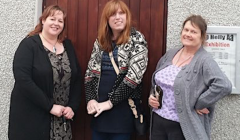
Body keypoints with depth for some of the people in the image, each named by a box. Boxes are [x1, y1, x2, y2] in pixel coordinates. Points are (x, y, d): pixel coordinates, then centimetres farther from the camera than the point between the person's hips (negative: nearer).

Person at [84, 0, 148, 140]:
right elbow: (90, 73, 9)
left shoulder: (136, 39, -6)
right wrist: (90, 99, -6)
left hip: (123, 107, -4)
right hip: (99, 107, 5)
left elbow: (134, 75, -15)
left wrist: (110, 102, -14)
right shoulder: (100, 41, 9)